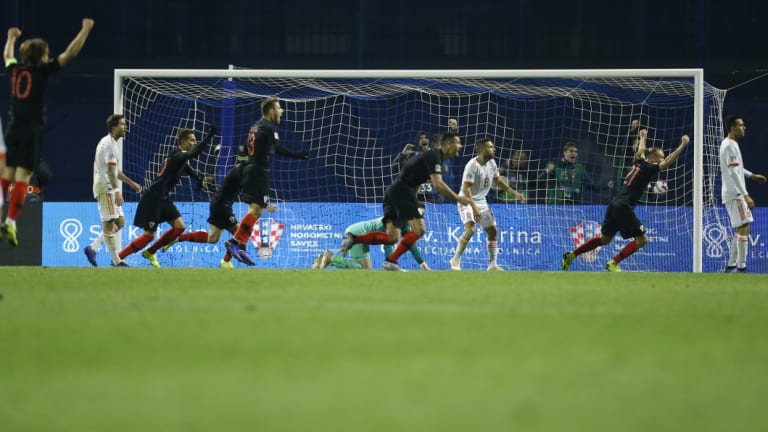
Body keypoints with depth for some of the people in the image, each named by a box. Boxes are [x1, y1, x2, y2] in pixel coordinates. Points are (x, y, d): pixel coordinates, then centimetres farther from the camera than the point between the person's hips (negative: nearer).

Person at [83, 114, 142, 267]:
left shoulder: (111, 143, 20)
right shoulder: (109, 144, -13)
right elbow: (110, 170, -23)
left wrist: (131, 183, 31)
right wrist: (117, 191, -30)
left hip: (110, 189, 10)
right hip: (105, 187, -10)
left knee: (120, 222, 9)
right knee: (109, 224, -8)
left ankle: (92, 248, 11)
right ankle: (116, 261, -8)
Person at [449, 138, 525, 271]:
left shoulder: (492, 163, 2)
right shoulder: (472, 165, -23)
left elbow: (498, 181, 17)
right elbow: (466, 188, -27)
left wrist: (514, 193, 8)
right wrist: (474, 208, -34)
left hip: (481, 201, 8)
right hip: (467, 201, -8)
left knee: (493, 231, 6)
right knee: (470, 228, -26)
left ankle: (492, 264, 15)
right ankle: (456, 260, -14)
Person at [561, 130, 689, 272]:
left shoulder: (640, 163, 12)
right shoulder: (648, 168, -11)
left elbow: (641, 151, 35)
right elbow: (668, 163, -23)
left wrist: (643, 137, 55)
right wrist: (683, 145, -22)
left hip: (614, 205, 9)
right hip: (624, 208, -9)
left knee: (605, 238, 20)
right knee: (641, 239, -2)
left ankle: (571, 255, 18)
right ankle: (613, 263, -2)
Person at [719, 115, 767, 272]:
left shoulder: (732, 144, 16)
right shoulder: (729, 146, -16)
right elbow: (733, 173, -21)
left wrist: (752, 175, 29)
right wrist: (746, 195, -24)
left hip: (736, 194, 10)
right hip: (734, 194, -10)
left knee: (741, 230, 12)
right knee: (744, 228, -12)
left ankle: (731, 265, 15)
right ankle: (741, 266, -14)